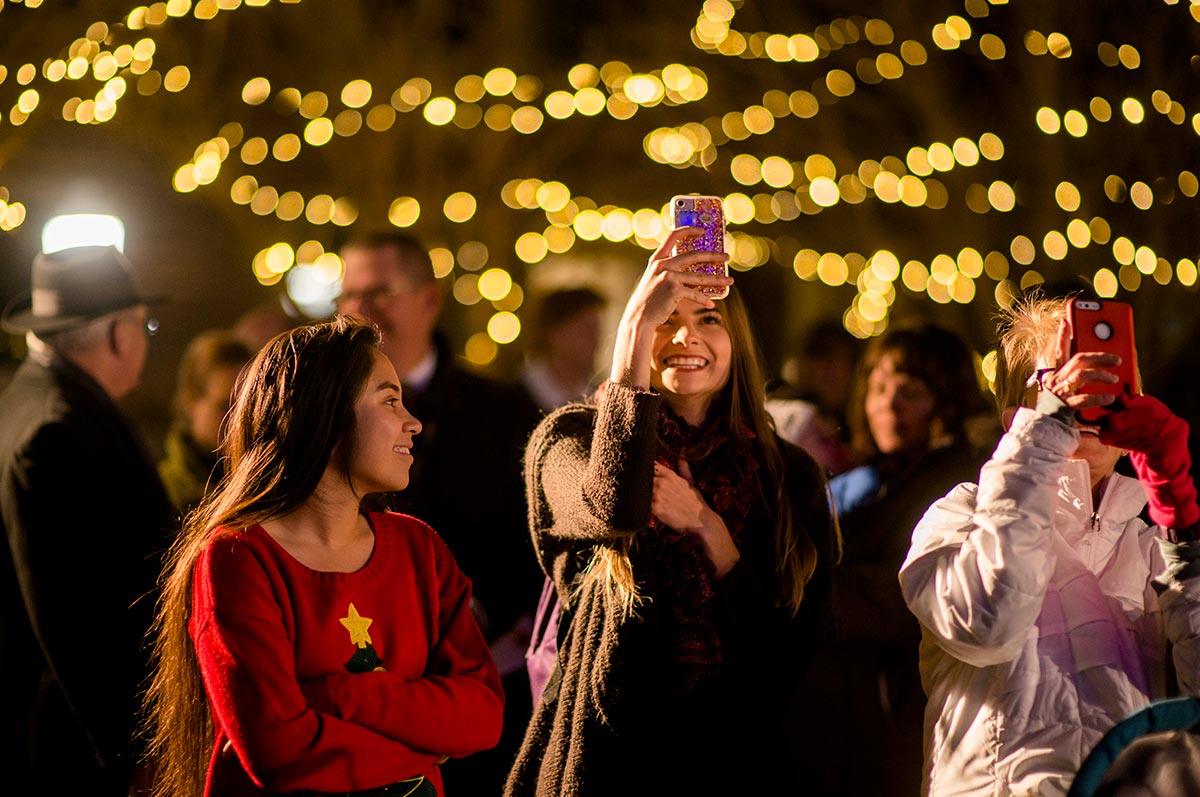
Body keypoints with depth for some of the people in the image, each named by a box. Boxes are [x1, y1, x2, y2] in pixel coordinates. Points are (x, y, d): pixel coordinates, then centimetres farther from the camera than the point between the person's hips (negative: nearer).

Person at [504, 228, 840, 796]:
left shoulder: (788, 475, 6)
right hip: (611, 746, -2)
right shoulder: (571, 440, -2)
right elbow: (611, 509, -26)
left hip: (736, 750, 2)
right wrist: (638, 322, -26)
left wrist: (707, 526, -12)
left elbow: (798, 640, 0)